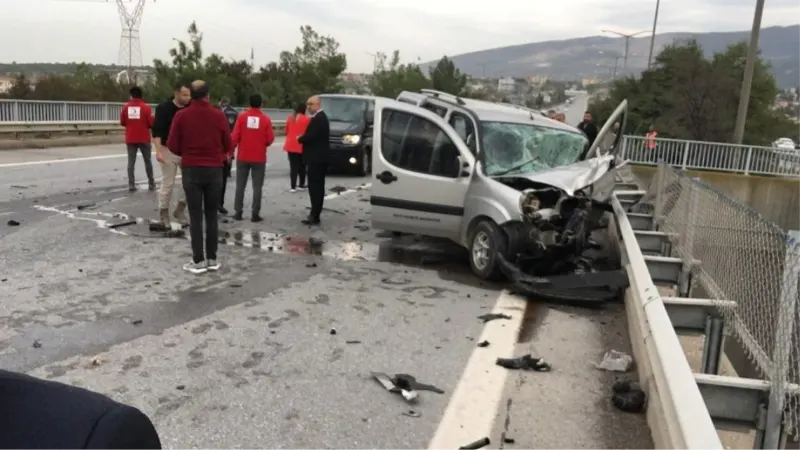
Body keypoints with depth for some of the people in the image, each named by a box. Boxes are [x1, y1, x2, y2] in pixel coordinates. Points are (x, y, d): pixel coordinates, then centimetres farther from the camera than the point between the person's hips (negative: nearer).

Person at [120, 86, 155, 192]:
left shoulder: (126, 107, -1)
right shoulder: (146, 107, -9)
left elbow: (122, 122, 6)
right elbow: (151, 123, -10)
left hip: (130, 139, 2)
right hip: (144, 139, -1)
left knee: (131, 162, 4)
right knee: (148, 161, 11)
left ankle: (131, 184, -1)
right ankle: (151, 183, 15)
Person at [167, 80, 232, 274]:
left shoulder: (181, 116, -5)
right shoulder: (219, 115, -3)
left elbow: (173, 146, -4)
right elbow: (228, 146, 2)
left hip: (191, 169, -1)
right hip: (214, 169, 1)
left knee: (195, 216, 3)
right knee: (212, 215, 10)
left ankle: (198, 261, 4)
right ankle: (212, 259, 13)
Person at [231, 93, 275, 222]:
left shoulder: (242, 117, -4)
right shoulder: (266, 119, -6)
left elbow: (235, 136, -7)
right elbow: (270, 139, -6)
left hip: (243, 157, 1)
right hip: (259, 158, -1)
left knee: (240, 185, 10)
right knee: (257, 187, 4)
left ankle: (238, 212, 10)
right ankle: (255, 214, 1)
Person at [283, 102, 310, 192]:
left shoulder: (290, 118, 5)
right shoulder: (306, 119, -8)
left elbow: (286, 131, 11)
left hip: (291, 145, 3)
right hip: (301, 146, -3)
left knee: (293, 166, 2)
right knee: (302, 166, 13)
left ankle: (293, 186, -3)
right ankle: (301, 184, 21)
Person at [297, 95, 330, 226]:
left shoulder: (318, 119, -17)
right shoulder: (321, 117, 17)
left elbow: (309, 136, -24)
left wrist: (299, 138, -5)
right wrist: (303, 137, 5)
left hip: (316, 158, -11)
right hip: (319, 157, 11)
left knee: (314, 187, -9)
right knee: (318, 187, 12)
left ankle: (314, 216, -8)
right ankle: (315, 215, 17)